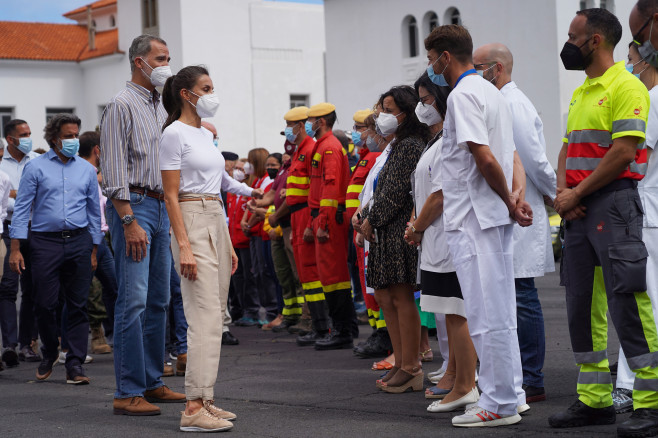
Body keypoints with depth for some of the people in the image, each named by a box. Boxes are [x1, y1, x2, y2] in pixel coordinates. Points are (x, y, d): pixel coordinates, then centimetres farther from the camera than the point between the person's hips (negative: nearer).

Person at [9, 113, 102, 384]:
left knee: (78, 305, 0)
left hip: (79, 242, 2)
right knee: (44, 303, -1)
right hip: (46, 242, -2)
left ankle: (75, 364, 3)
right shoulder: (36, 168, 3)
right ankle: (49, 354, 23)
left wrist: (94, 250, 13)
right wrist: (15, 248, -6)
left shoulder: (87, 170, 12)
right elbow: (22, 208, 1)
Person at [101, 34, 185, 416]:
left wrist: (172, 214, 18)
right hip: (133, 205, -9)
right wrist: (129, 221, -19)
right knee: (133, 299, -11)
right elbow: (115, 169, -14)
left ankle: (152, 383, 17)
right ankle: (128, 393, -9)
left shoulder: (162, 107, 19)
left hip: (162, 208, 9)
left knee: (159, 299, 10)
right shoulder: (122, 105, -7)